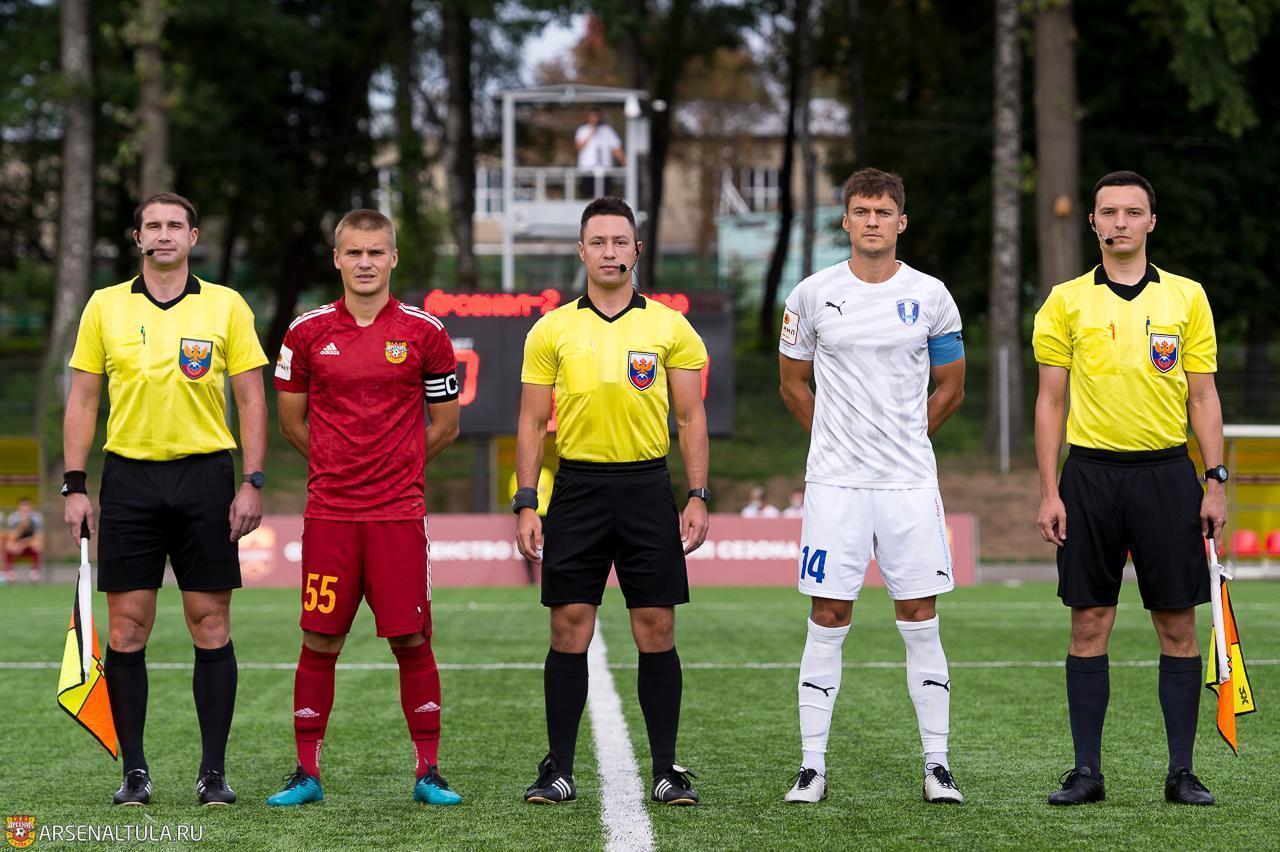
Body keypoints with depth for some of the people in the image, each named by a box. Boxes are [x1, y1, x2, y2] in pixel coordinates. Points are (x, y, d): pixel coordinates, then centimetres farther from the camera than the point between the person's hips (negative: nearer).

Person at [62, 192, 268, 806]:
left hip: (205, 477, -1)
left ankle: (214, 771, 6)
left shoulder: (226, 306, 4)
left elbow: (251, 398, 5)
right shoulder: (105, 307, 7)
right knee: (127, 628, 0)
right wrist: (74, 485, 1)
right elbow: (82, 398, 8)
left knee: (211, 624, 0)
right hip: (129, 477, 1)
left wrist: (253, 483, -4)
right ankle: (134, 771, 8)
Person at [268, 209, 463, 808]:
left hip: (398, 512, -1)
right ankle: (306, 774, 10)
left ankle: (428, 771, 8)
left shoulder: (424, 333, 2)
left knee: (412, 642, -1)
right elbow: (291, 422, 14)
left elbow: (444, 426, 11)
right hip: (328, 512, 1)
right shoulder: (307, 333, 5)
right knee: (319, 642, 2)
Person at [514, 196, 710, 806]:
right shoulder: (552, 331, 6)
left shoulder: (670, 327, 5)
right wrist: (526, 505, -2)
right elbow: (532, 422, 6)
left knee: (656, 630, 0)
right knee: (569, 630, 1)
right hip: (576, 487, 0)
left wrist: (698, 496, -3)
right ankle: (558, 771, 8)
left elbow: (691, 417, 6)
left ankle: (666, 771, 7)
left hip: (647, 487, 0)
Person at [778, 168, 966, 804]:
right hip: (834, 484, 0)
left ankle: (937, 764, 8)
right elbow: (793, 383, 14)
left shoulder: (930, 297, 3)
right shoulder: (812, 295, 2)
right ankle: (812, 764, 5)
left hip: (910, 482, 0)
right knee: (827, 620, 0)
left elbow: (950, 389, 14)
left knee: (920, 620, 2)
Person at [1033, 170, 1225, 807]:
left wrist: (1216, 483, -1)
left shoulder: (1187, 298, 6)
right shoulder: (1065, 302, 5)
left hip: (1167, 473, 0)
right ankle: (1087, 770, 7)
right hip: (1090, 474, 0)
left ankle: (1181, 772, 7)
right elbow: (1050, 402, 5)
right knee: (1089, 624, 1)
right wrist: (1049, 492, -2)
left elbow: (1203, 397, 7)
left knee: (1177, 625, 1)